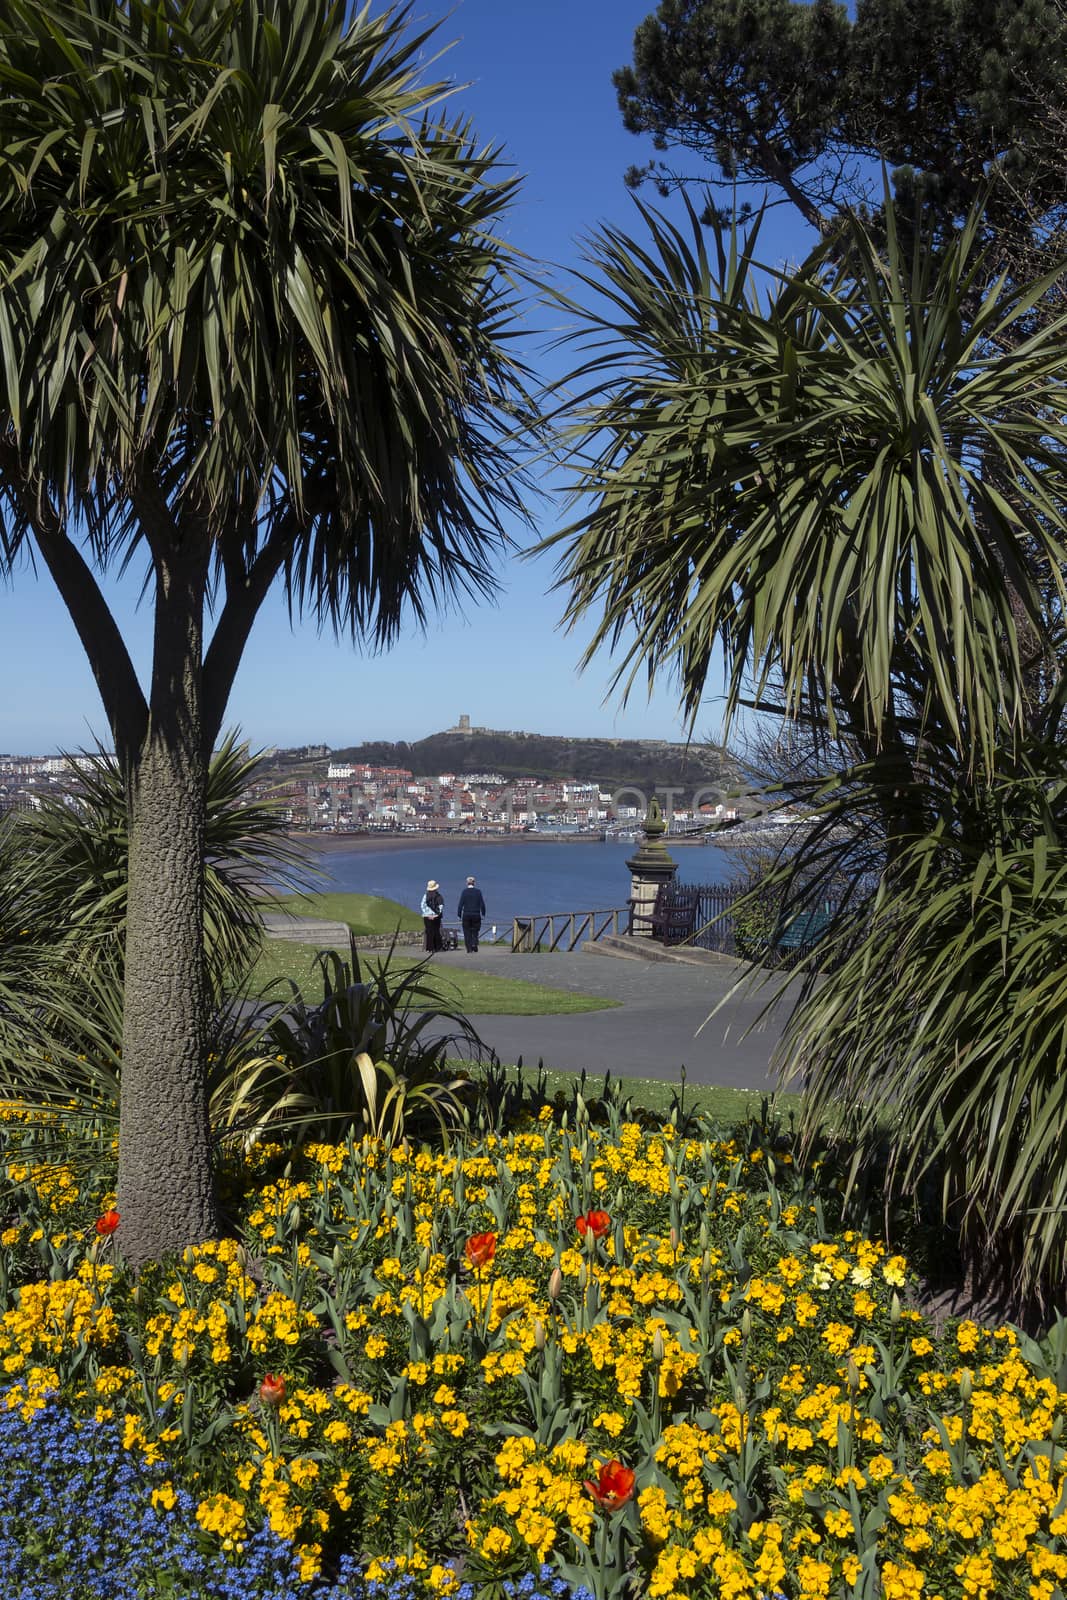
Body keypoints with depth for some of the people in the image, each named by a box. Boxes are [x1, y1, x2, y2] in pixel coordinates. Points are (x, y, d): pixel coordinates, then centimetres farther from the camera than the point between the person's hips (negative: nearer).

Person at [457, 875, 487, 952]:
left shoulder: (464, 892, -5)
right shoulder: (478, 891, -2)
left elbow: (461, 904, -5)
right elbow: (482, 904, -1)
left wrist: (459, 915, 1)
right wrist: (483, 914, 9)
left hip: (466, 915, -1)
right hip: (476, 915, 1)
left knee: (467, 932, 7)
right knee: (475, 931, 13)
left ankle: (469, 948, 2)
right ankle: (474, 943, -9)